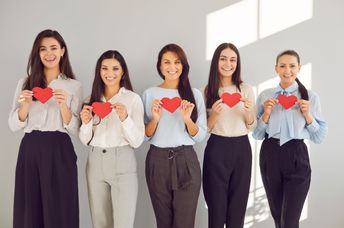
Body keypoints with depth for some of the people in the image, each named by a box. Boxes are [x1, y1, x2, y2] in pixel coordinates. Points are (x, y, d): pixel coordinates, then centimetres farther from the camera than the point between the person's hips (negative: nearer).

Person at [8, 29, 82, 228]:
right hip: (30, 150, 2)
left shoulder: (74, 86, 4)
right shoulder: (25, 83, 9)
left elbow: (74, 129, -2)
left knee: (59, 210, 2)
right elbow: (14, 125, 5)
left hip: (59, 151, -2)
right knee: (30, 210, 6)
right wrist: (25, 105, -12)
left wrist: (63, 105, -17)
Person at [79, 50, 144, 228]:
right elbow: (85, 141, 9)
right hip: (95, 163, 4)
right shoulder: (92, 100, 9)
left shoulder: (133, 99, -2)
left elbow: (137, 141, -6)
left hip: (122, 163, -4)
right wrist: (86, 122, -10)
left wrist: (125, 118, -21)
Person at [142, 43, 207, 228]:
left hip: (186, 161, -1)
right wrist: (155, 119, -13)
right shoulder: (150, 94, 4)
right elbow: (145, 136, 5)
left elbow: (200, 136, 2)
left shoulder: (195, 94, 3)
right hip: (157, 161, 1)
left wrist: (187, 120, -16)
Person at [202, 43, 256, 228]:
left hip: (242, 149, 1)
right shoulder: (208, 90, 1)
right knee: (216, 205, 4)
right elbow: (205, 129, 1)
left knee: (238, 205, 8)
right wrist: (215, 114, -17)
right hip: (216, 150, -1)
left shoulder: (246, 89, 3)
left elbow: (252, 127, 5)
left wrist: (248, 111, -15)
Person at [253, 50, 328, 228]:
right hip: (270, 155, 3)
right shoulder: (265, 95, 4)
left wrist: (308, 115, -13)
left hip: (297, 156, -2)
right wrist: (266, 113, -10)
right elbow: (256, 134, 5)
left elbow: (319, 137, 1)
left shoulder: (310, 97, -1)